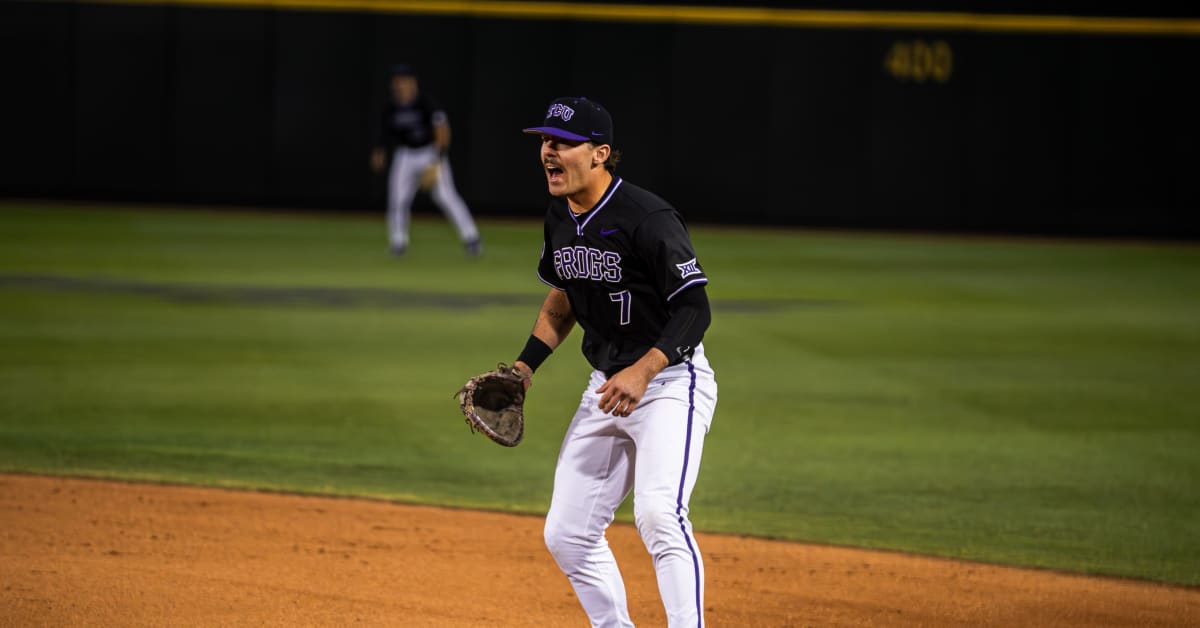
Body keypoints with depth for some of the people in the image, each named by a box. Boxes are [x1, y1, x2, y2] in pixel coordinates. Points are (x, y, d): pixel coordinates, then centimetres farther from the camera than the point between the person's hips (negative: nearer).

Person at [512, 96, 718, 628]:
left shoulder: (647, 219, -21)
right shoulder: (559, 217, 4)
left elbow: (695, 310, -21)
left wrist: (642, 371, -31)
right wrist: (526, 364, 9)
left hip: (670, 380, -8)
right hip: (606, 385, 9)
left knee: (658, 514, -28)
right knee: (567, 534, 6)